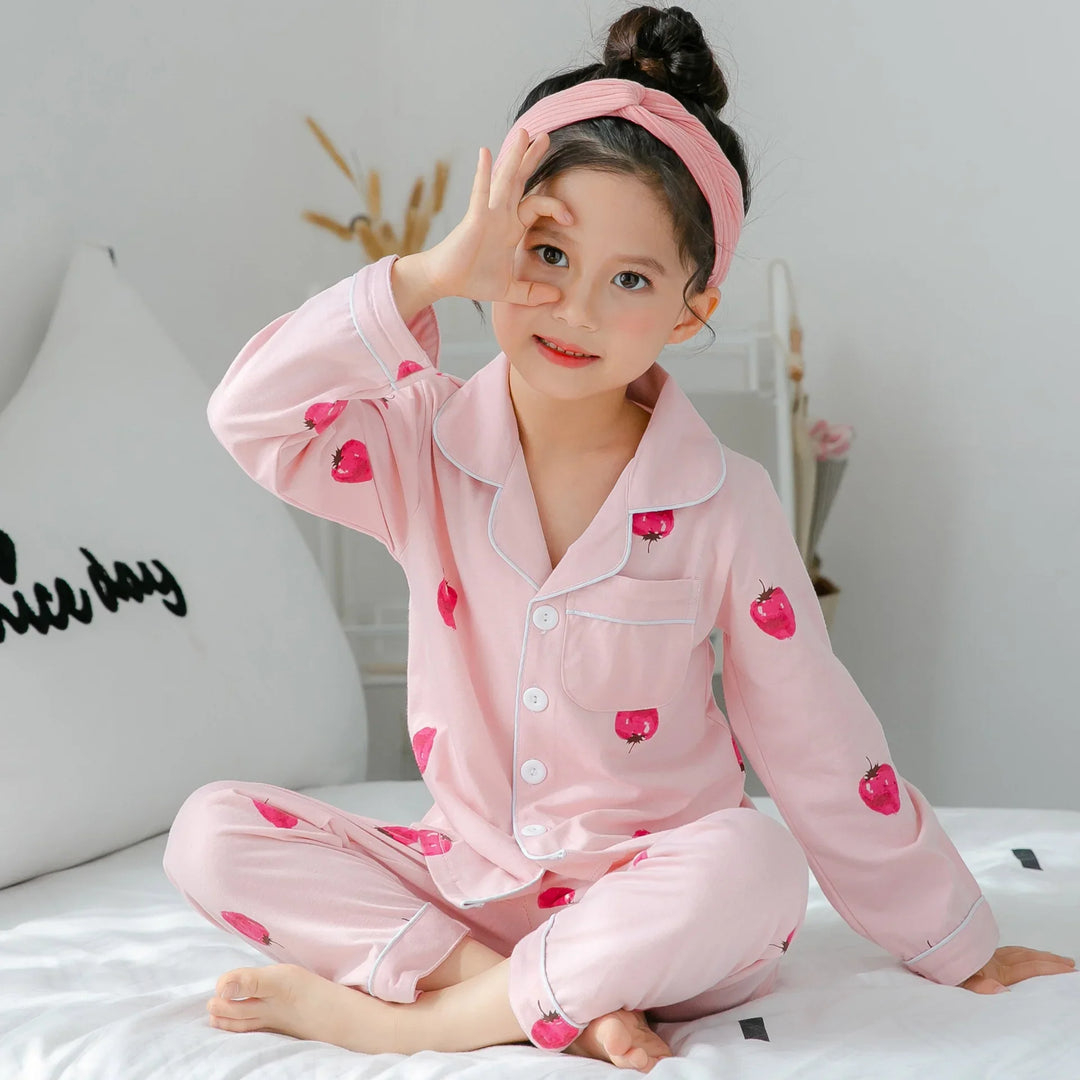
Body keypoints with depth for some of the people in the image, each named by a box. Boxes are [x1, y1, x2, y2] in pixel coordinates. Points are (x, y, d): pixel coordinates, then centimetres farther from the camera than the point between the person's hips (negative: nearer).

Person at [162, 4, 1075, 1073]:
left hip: (652, 896, -2)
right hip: (466, 881, 2)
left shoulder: (724, 504, -10)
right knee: (210, 832, -15)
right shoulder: (426, 449, -5)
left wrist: (961, 951, 2)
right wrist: (430, 274, -30)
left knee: (753, 867, -35)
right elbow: (249, 417, -23)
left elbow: (823, 753, -3)